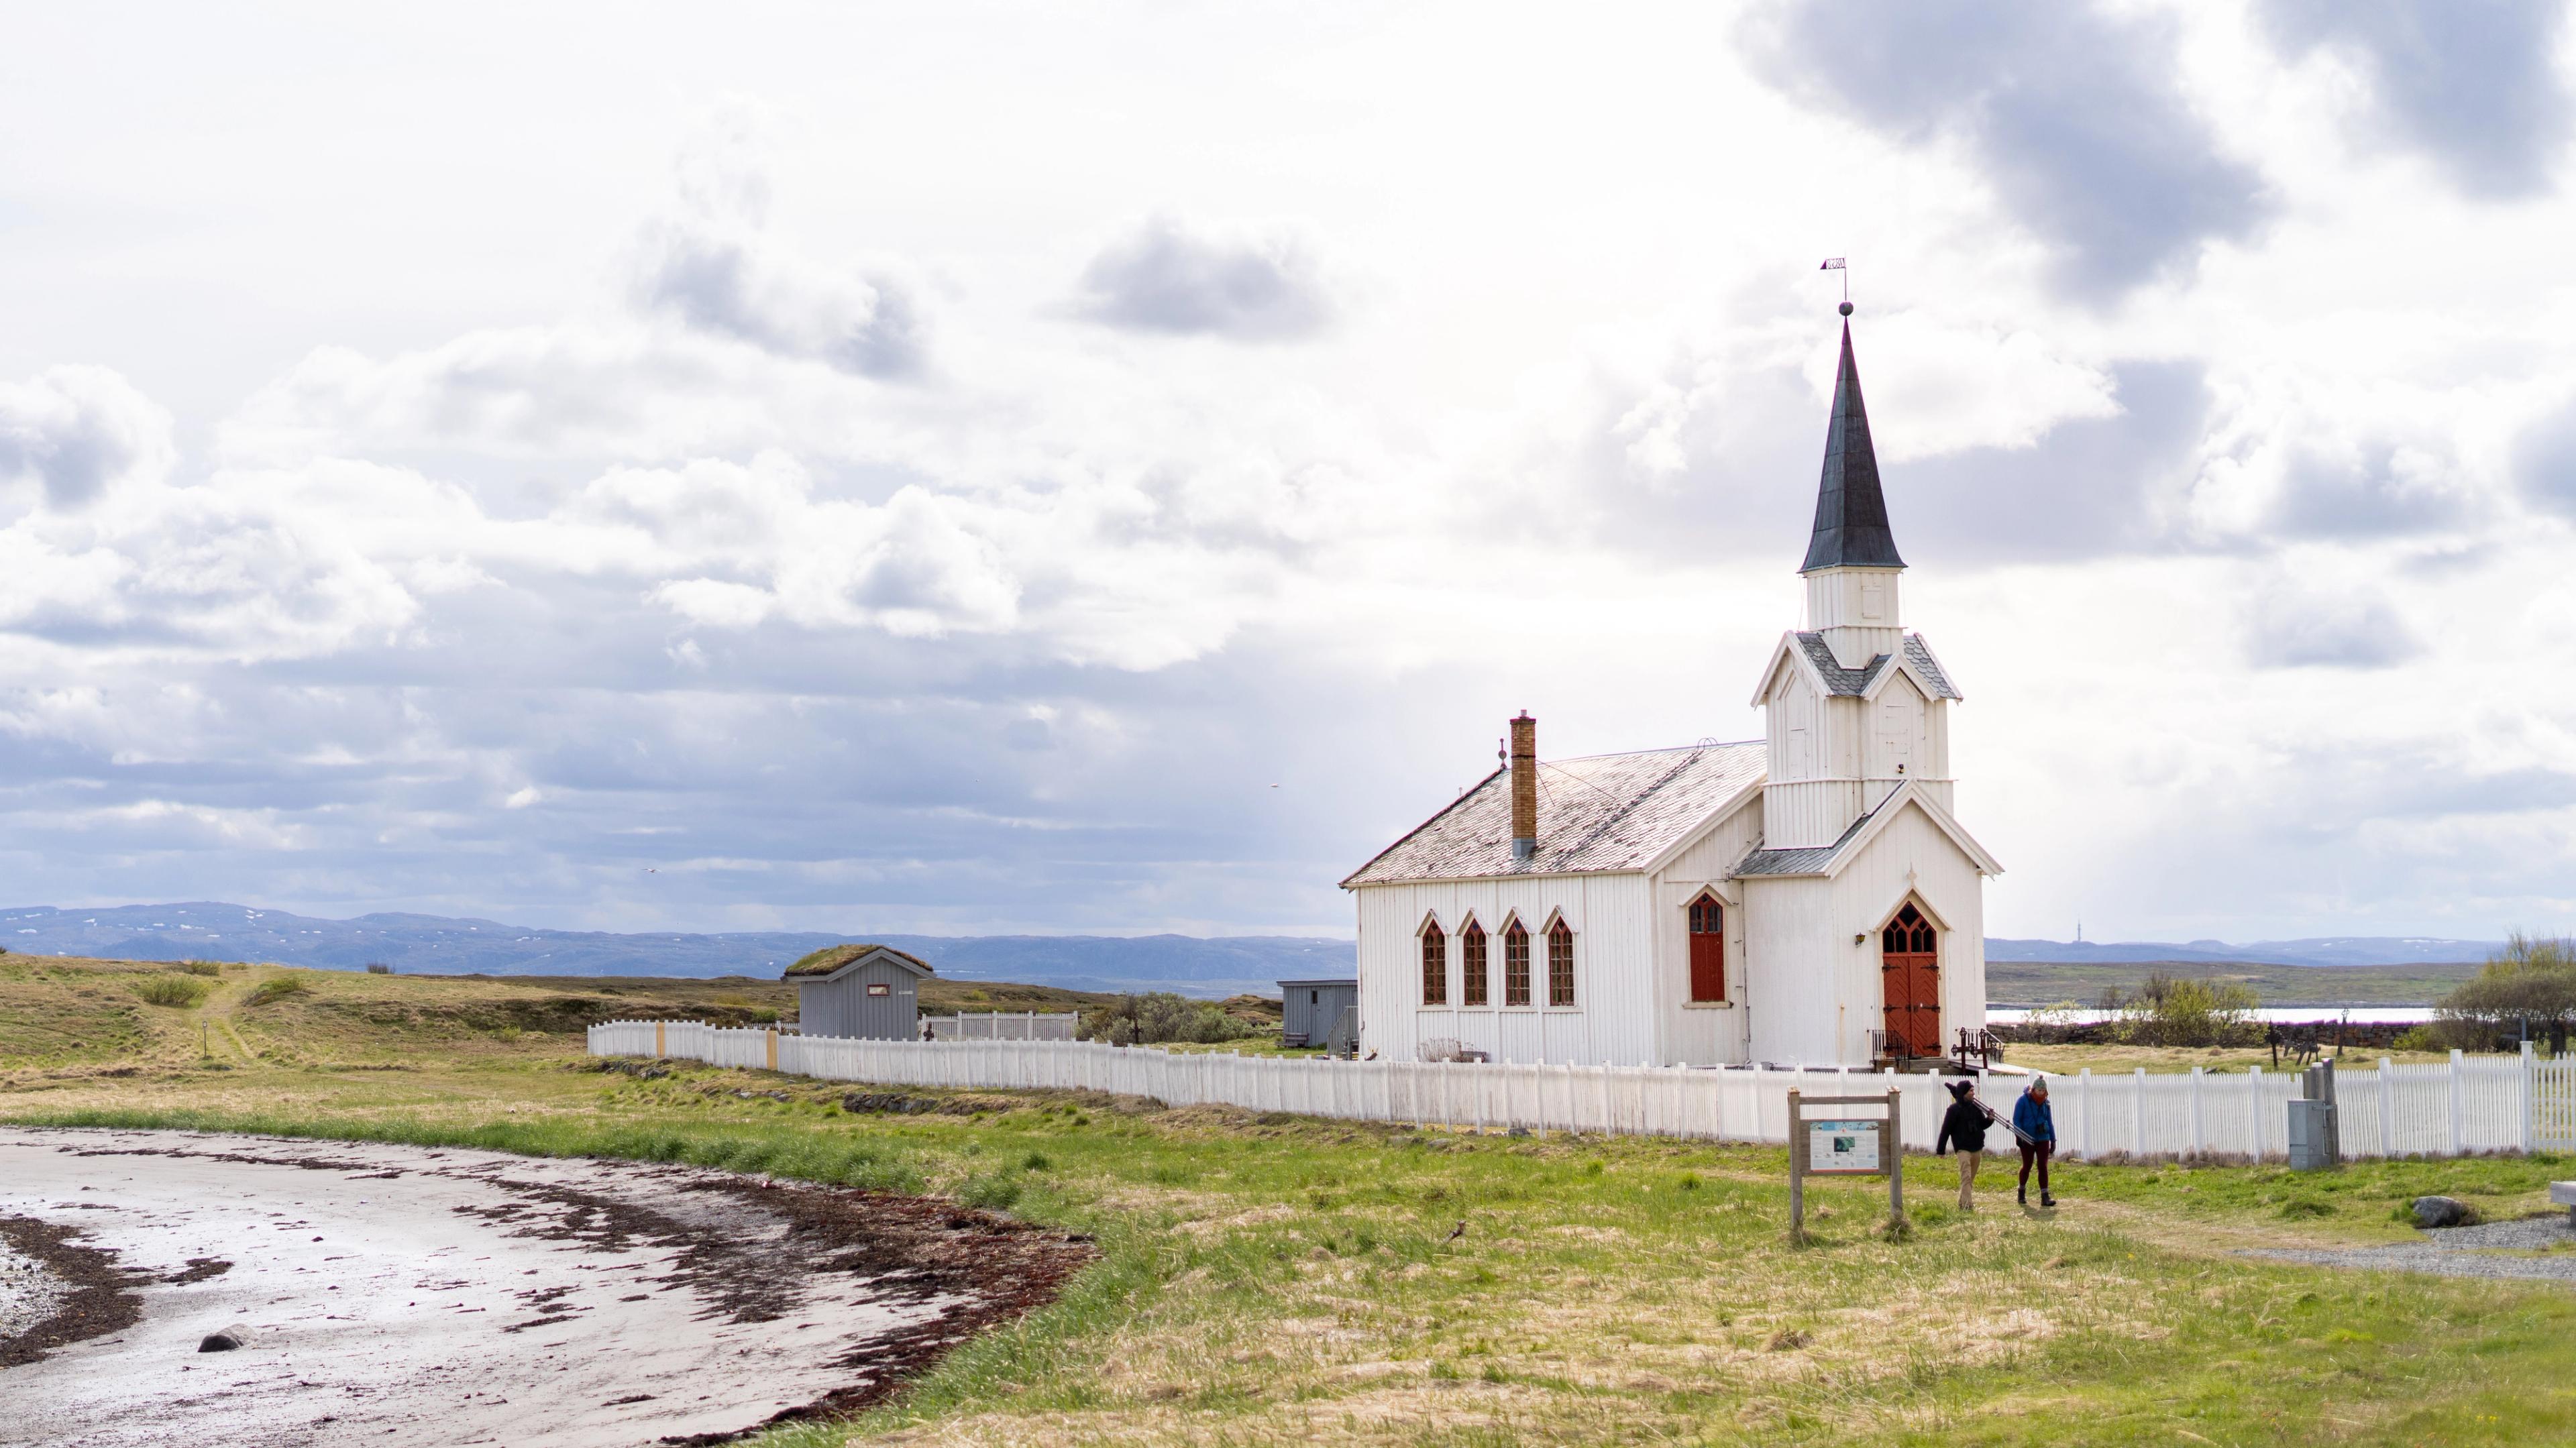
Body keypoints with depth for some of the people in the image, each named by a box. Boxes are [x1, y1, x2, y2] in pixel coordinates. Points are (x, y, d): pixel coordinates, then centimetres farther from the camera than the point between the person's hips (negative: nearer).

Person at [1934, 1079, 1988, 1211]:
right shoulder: (1955, 1110, -9)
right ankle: (1967, 1205, -21)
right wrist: (1940, 1150, -9)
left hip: (1977, 1148, 6)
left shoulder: (1975, 1107, 9)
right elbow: (1946, 1130, -9)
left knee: (1970, 1178, 12)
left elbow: (1982, 1125, 18)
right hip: (1963, 1148, -6)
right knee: (1966, 1177, -16)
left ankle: (1962, 1203, 22)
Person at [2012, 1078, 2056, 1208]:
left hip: (2043, 1139, 3)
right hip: (2028, 1140, -3)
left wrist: (2053, 1140, 13)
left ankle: (2045, 1197, -6)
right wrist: (2019, 1137, -16)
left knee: (2043, 1167, -4)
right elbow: (2016, 1120, -8)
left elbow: (2050, 1121, 13)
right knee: (2027, 1166, 7)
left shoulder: (2045, 1102, 6)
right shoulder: (2023, 1101, -8)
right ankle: (2021, 1191, 31)